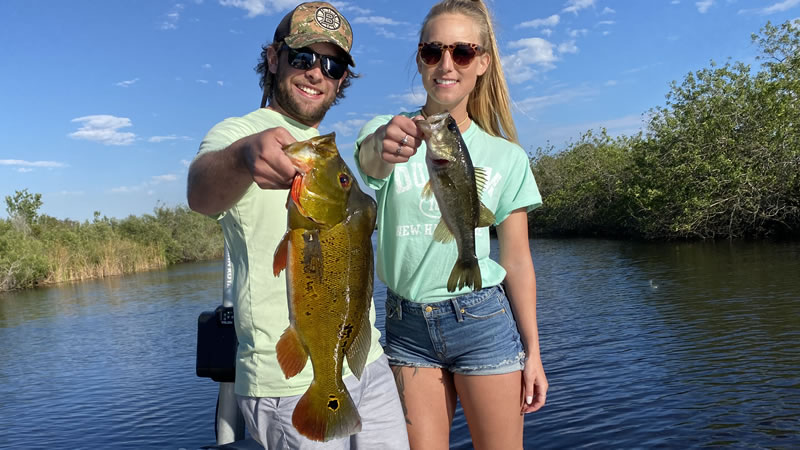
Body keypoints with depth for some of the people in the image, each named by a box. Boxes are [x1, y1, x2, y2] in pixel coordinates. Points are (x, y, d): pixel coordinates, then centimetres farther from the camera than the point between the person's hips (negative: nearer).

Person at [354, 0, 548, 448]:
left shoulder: (507, 156, 0)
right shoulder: (386, 131, -2)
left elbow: (518, 261, 2)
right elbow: (368, 161, -27)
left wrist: (533, 352, 2)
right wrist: (383, 148, -51)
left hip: (481, 320, 0)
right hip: (407, 325, 1)